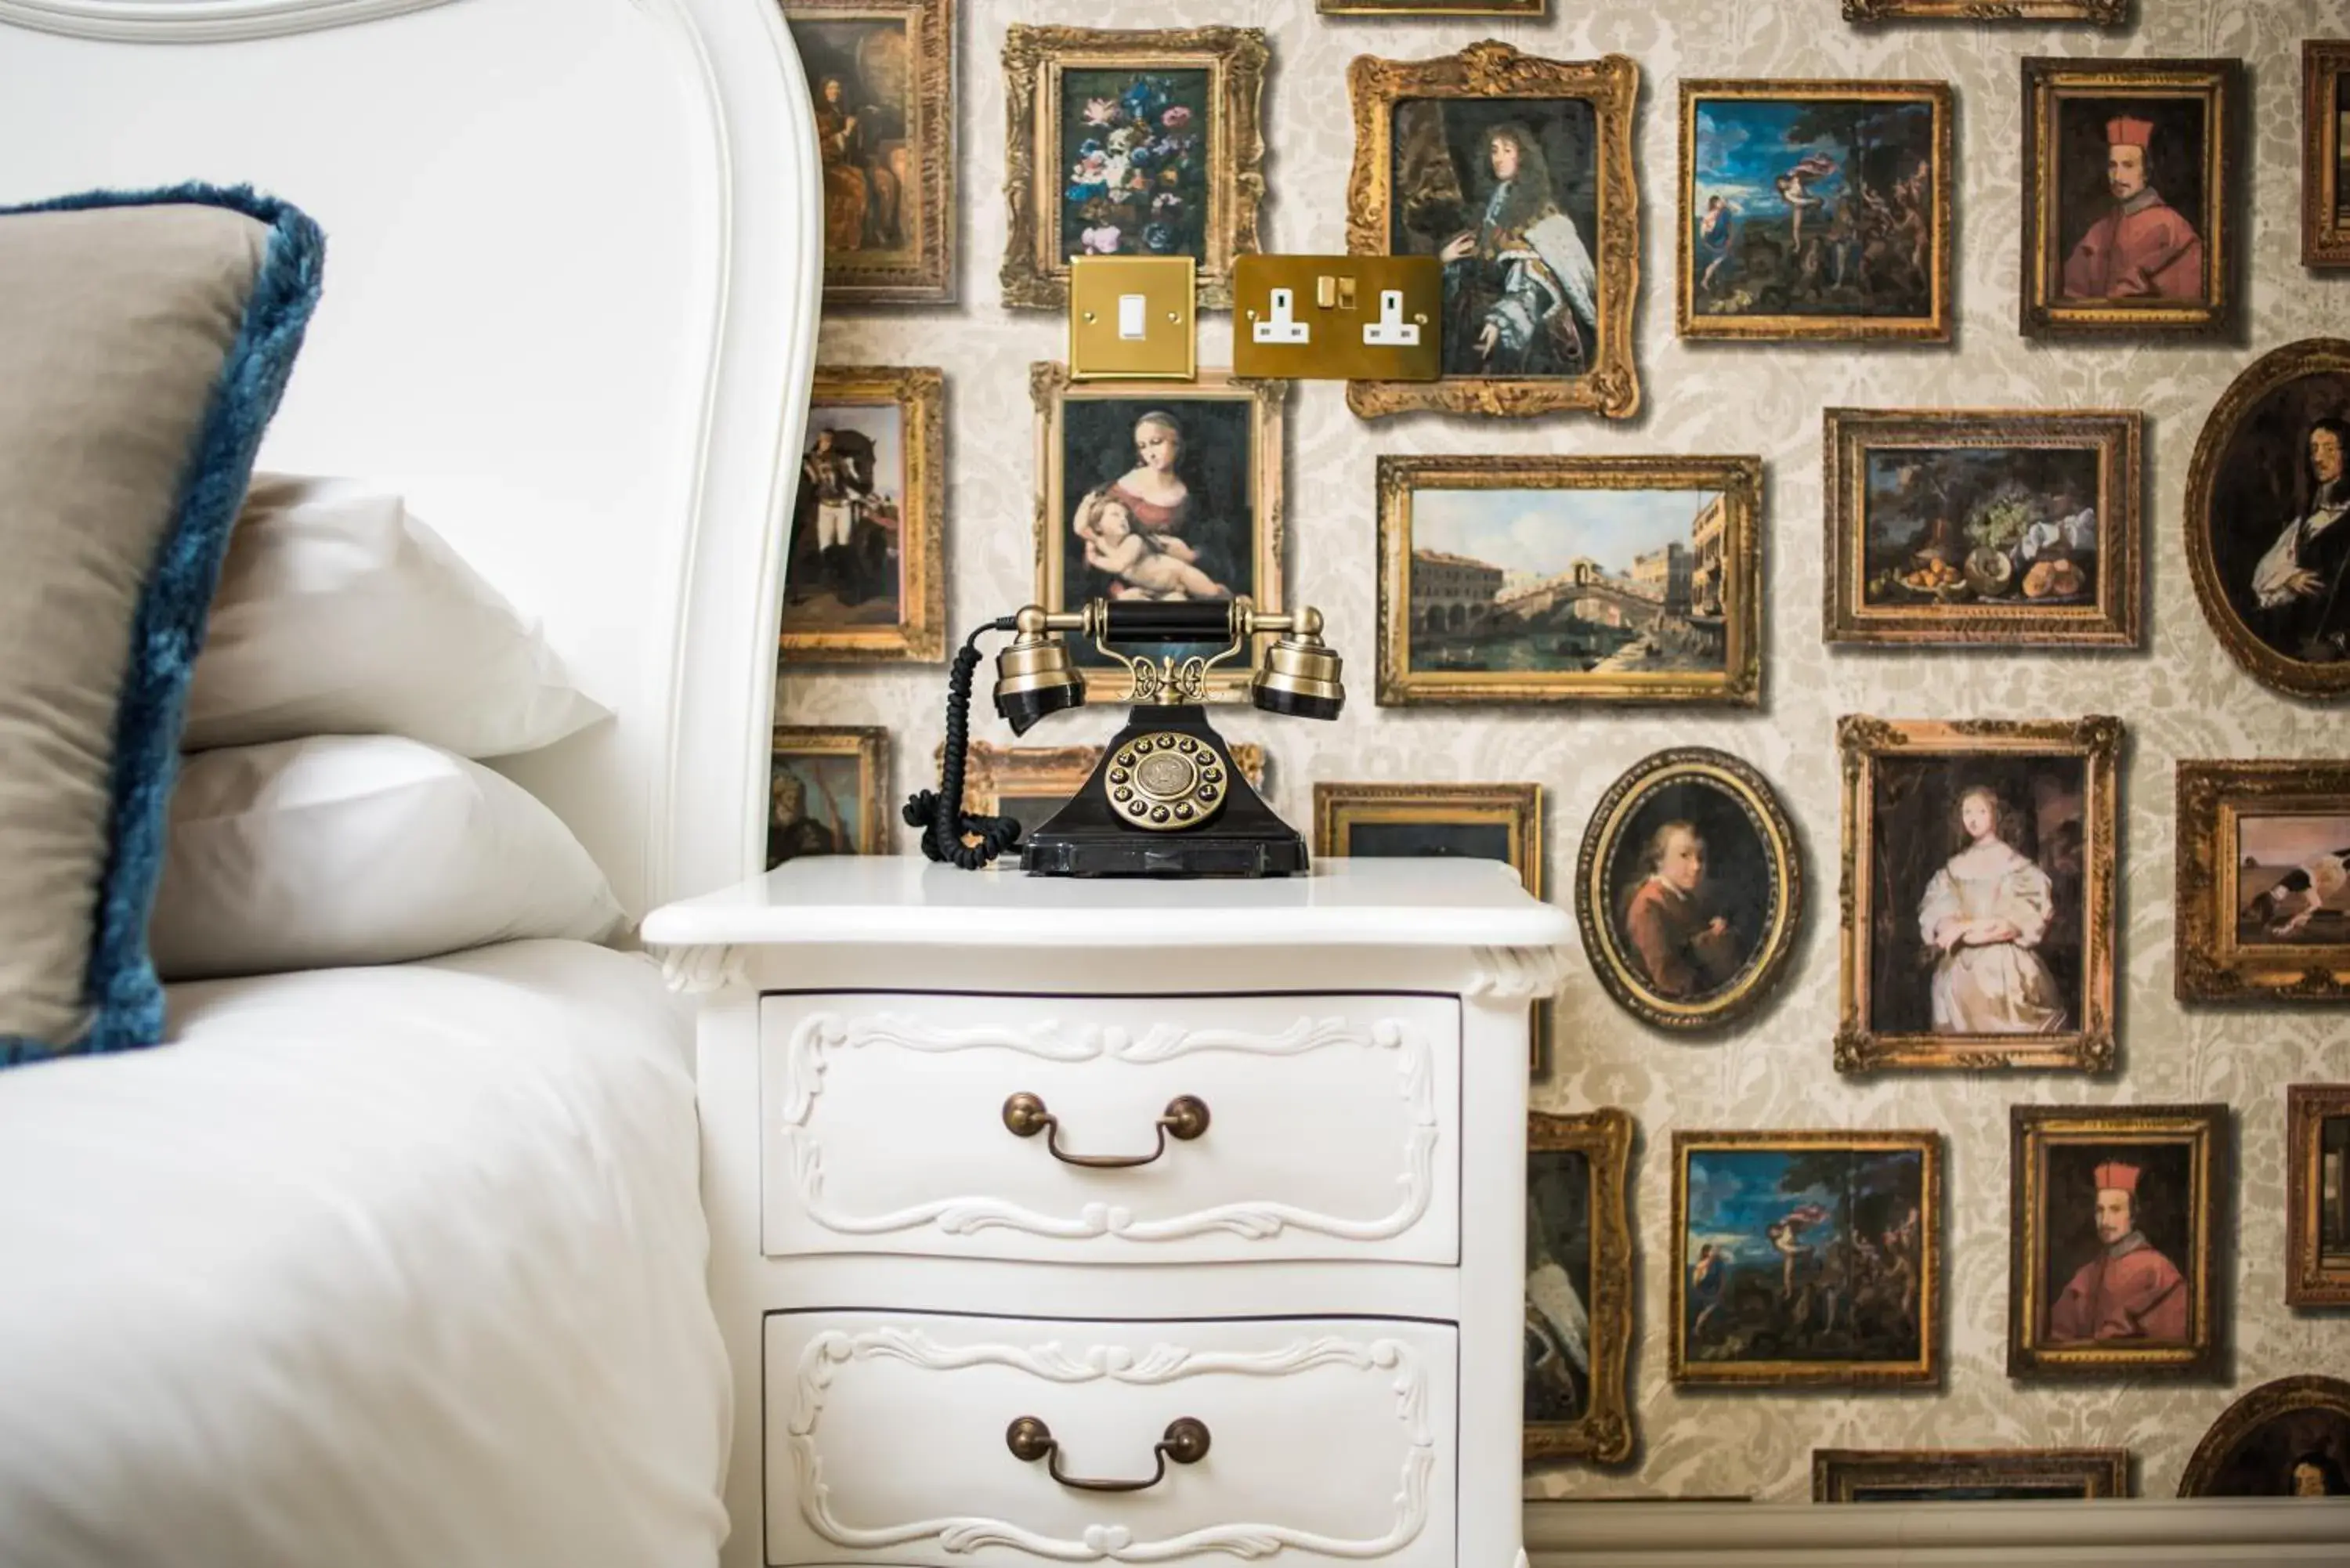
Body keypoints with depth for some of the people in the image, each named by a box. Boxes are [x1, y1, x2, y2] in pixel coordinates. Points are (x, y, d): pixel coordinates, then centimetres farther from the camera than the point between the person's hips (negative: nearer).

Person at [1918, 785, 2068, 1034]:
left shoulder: (2015, 865, 2)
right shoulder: (1954, 868, 13)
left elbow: (2025, 919, -9)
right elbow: (1934, 912, 4)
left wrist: (1971, 928, -17)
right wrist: (1952, 928, -18)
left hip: (2005, 969, -3)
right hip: (1961, 971, 4)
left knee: (2006, 1035, -8)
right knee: (1963, 1033, 1)